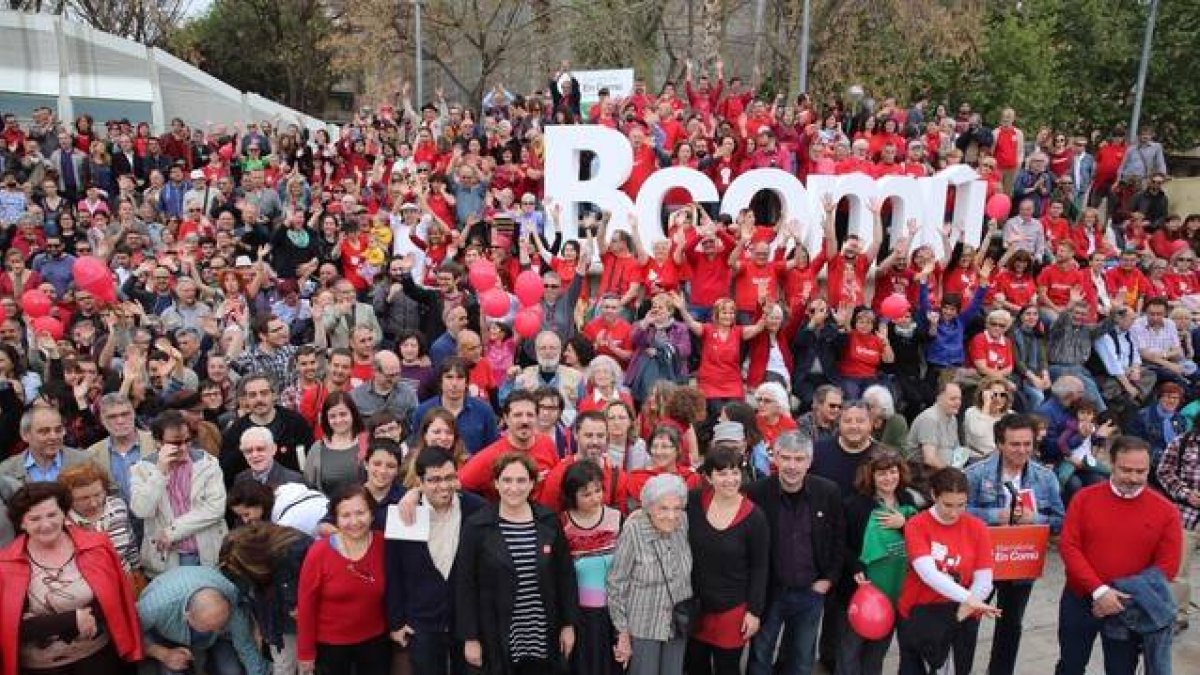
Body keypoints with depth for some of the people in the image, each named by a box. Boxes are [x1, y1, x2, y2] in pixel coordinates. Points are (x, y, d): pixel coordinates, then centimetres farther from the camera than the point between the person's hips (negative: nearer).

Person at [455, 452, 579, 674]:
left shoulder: (549, 521, 0)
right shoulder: (477, 525, -7)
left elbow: (565, 575, 6)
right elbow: (466, 585, -5)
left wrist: (569, 624, 4)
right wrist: (470, 637, -7)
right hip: (495, 639, -2)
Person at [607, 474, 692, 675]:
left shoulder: (684, 522, -9)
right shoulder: (633, 530, -23)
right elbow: (616, 585, -14)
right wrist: (622, 633, -9)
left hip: (679, 624, 4)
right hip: (642, 628, -4)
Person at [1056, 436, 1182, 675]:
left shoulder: (1166, 510, -7)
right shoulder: (1084, 498, -6)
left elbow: (1167, 566, -7)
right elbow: (1068, 546, -9)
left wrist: (1125, 598, -13)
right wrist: (1098, 590, -19)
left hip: (1129, 610, 0)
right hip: (1079, 601, 1)